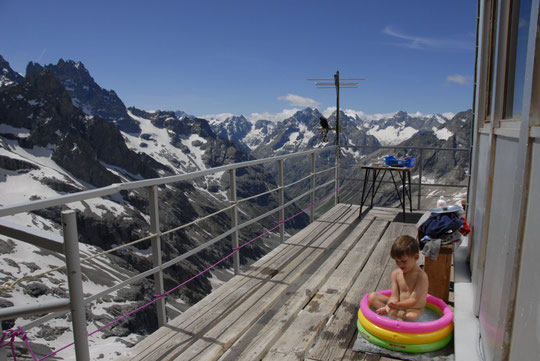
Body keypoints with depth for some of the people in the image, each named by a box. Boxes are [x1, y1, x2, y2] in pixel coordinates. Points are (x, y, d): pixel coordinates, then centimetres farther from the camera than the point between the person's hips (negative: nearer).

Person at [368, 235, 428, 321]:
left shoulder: (421, 276, -18)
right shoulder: (396, 274, -2)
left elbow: (414, 300, -23)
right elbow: (394, 296, -5)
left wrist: (398, 305, -41)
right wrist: (389, 307, -28)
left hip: (413, 309, -6)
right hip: (398, 305, 6)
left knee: (412, 316, -41)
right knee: (373, 296, -8)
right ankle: (396, 318, -22)